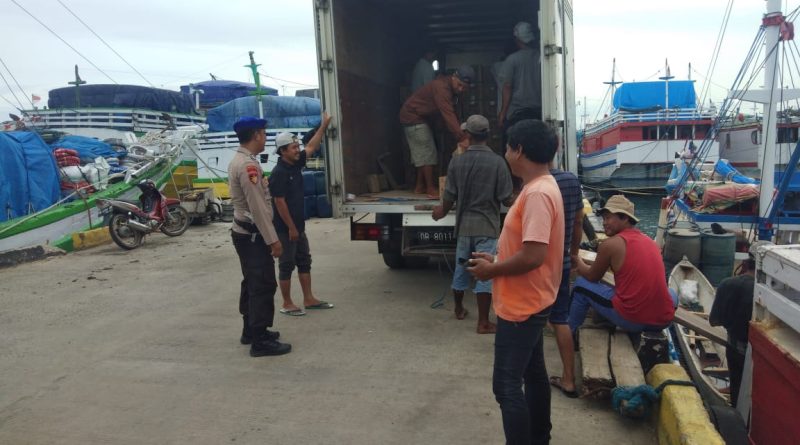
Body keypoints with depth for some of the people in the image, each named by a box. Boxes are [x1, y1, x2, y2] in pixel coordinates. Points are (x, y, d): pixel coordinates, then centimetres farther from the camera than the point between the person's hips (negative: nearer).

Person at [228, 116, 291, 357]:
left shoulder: (238, 161, 12)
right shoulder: (248, 165, -21)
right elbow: (258, 207, -23)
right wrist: (272, 239, -20)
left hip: (245, 232, 10)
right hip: (253, 235, -10)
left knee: (252, 284, 17)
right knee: (263, 285, -6)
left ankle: (251, 331, 27)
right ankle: (260, 341, 0)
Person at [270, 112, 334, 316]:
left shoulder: (295, 164, 5)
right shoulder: (278, 173, -19)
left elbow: (312, 147, 17)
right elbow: (279, 203, -21)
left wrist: (324, 125, 14)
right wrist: (291, 228, -19)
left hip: (298, 225, 9)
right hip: (285, 228, -9)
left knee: (304, 261, 14)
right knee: (287, 265, 1)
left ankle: (309, 299, 24)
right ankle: (287, 304, 12)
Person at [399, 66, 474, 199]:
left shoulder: (449, 87, 3)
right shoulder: (442, 87, -27)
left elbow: (450, 113, 6)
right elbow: (448, 115, -36)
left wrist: (461, 134, -2)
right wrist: (461, 137, -42)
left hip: (417, 117, 10)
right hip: (413, 117, -10)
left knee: (422, 153, 13)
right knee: (427, 152, -9)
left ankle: (420, 186, 20)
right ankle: (431, 189, -6)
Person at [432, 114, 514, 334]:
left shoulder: (456, 162, -4)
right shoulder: (497, 162, -11)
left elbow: (449, 196, -1)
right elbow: (505, 198, -9)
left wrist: (442, 211, 21)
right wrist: (518, 205, 15)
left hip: (464, 225, 3)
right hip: (487, 226, -3)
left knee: (461, 268, 19)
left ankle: (459, 309, 37)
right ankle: (483, 323, 5)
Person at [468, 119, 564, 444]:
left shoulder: (537, 193, -23)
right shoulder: (540, 187, 9)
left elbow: (533, 256, -29)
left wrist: (491, 270, -15)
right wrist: (495, 259, 8)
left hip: (521, 305, -11)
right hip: (529, 302, 11)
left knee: (506, 385, -3)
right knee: (532, 373, 22)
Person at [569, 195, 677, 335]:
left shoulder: (610, 244, -7)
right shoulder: (650, 241, 11)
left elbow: (592, 277, 8)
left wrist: (578, 263, 29)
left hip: (631, 320, -6)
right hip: (664, 320, 6)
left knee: (582, 284, 13)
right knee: (671, 294, 40)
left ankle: (569, 331, 25)